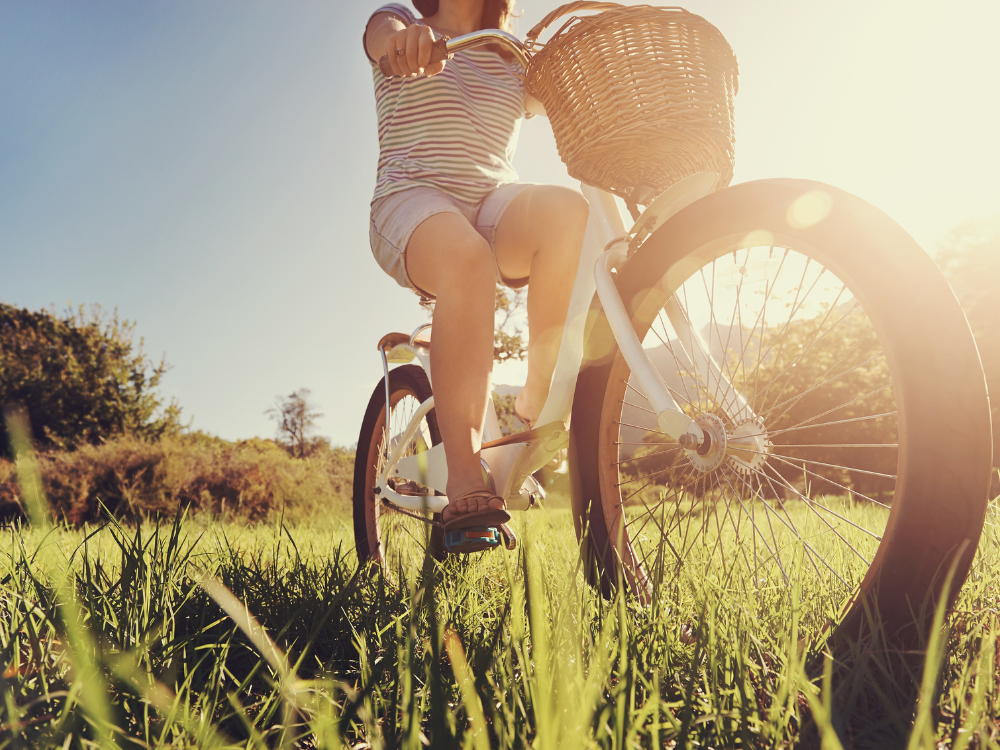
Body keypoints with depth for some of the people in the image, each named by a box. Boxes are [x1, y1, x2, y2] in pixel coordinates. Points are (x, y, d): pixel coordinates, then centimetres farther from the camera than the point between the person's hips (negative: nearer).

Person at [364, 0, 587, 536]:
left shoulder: (513, 60, 24)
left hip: (495, 205, 4)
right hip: (413, 199, -3)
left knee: (567, 209, -30)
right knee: (467, 256, -38)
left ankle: (535, 407, -19)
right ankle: (465, 486, -38)